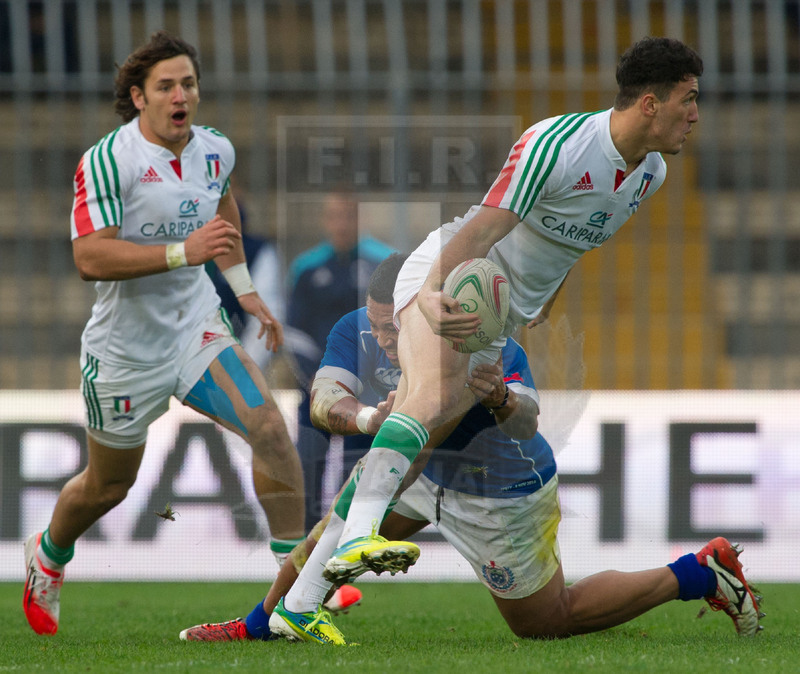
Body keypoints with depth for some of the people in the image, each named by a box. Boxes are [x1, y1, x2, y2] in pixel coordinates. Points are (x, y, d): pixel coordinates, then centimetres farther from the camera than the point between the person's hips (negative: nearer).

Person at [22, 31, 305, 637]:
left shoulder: (216, 151, 0)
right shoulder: (107, 161, -20)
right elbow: (90, 258, -29)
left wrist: (245, 288, 20)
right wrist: (183, 252, -35)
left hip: (195, 326, 4)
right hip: (126, 346, -4)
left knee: (269, 426, -19)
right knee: (109, 485, 13)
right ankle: (48, 558, 46)